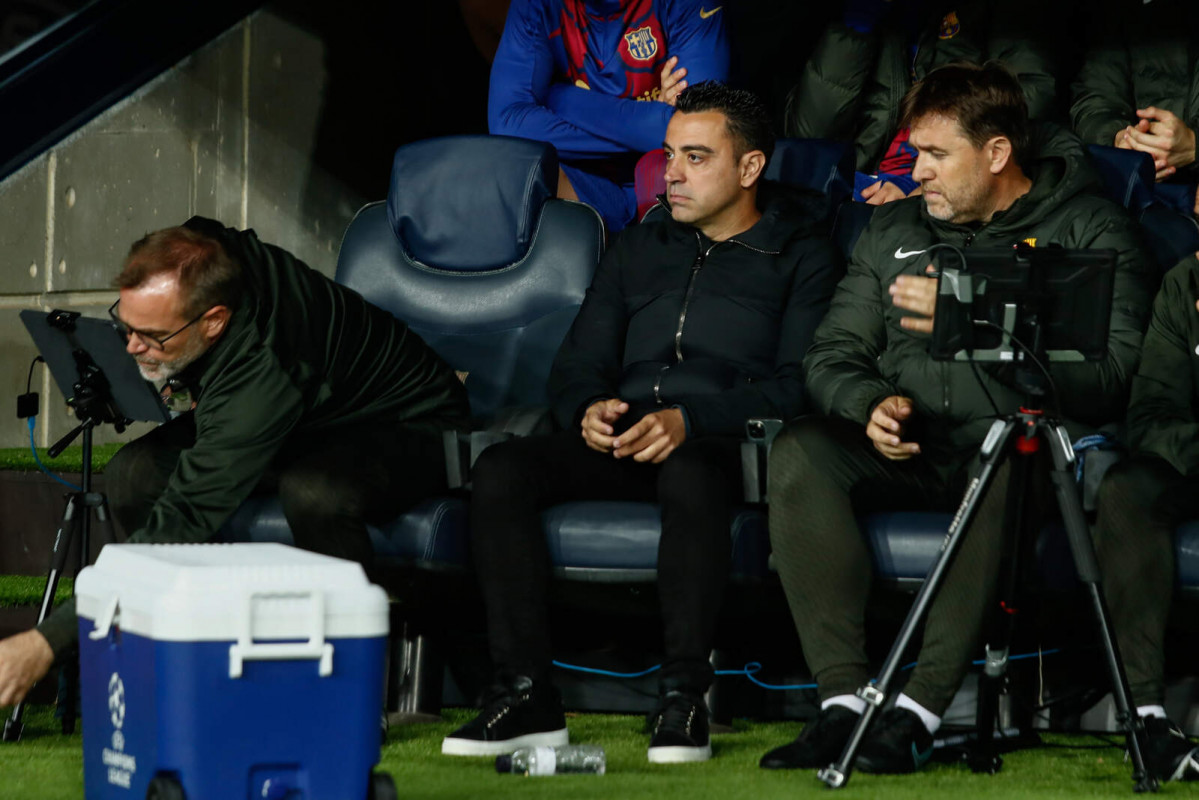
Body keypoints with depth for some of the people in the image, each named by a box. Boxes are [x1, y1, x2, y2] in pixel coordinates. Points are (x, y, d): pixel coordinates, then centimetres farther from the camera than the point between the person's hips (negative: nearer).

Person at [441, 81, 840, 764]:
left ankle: (684, 699, -35)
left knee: (690, 476, -41)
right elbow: (578, 365, 21)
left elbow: (799, 385, -5)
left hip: (721, 447, -5)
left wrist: (689, 419, -20)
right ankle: (528, 696, -26)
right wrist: (590, 411, -5)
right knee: (501, 469, -24)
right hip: (620, 444, 5)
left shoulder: (800, 257, 8)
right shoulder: (641, 249, 25)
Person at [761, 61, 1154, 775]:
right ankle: (844, 701, -29)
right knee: (799, 452, -24)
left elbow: (1108, 382, -13)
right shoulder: (895, 230, 18)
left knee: (1011, 459, -39)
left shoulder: (1091, 232, 0)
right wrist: (873, 405, -9)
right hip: (906, 450, 5)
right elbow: (832, 355, 15)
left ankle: (920, 710, -38)